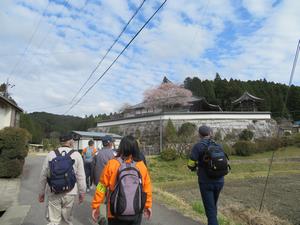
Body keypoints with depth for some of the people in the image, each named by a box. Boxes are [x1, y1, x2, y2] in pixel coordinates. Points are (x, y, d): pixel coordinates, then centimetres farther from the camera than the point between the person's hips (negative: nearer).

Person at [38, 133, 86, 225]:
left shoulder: (51, 154, 0)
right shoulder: (76, 155, -4)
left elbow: (43, 175, 4)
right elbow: (81, 176, -3)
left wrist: (41, 192, 16)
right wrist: (82, 192, 8)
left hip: (53, 193, 1)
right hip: (69, 193, -1)